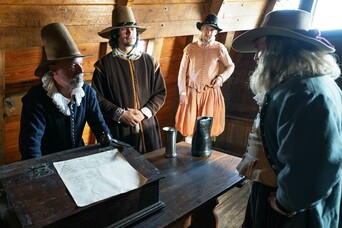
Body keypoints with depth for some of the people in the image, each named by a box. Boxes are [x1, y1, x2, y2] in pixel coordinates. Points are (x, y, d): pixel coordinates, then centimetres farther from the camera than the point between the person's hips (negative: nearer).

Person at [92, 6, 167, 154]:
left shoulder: (149, 61, 5)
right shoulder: (104, 64, -3)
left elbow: (160, 93, 5)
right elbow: (97, 98, -3)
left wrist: (144, 112, -9)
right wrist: (120, 114, -14)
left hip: (147, 128, 3)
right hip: (118, 130, -2)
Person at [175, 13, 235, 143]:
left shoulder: (219, 48, -2)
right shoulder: (190, 48, -3)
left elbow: (230, 66, 9)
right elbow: (182, 71, -1)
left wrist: (221, 78, -9)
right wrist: (182, 92, -5)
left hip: (211, 93, 0)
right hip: (192, 92, 0)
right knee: (189, 125, 5)